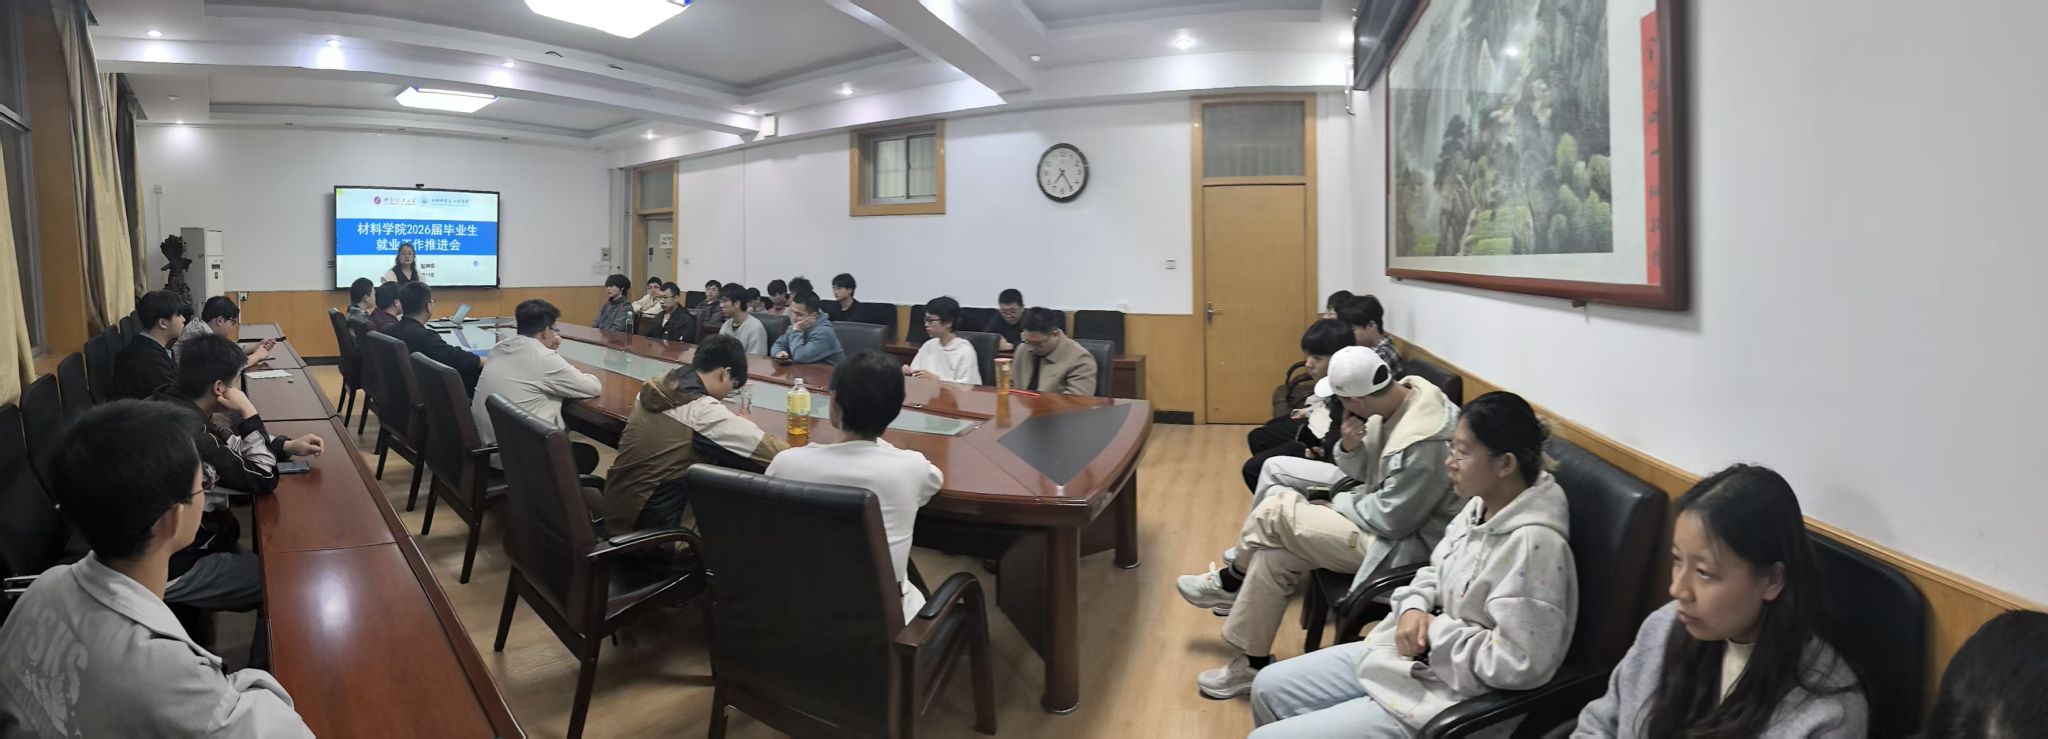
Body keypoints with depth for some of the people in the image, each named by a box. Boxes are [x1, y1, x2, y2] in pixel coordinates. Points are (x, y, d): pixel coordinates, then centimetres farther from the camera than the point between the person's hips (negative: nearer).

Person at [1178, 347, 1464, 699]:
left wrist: (1336, 502, -8)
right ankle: (1252, 662, 11)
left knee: (1276, 510, -14)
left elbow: (1391, 520, -25)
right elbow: (1362, 473, 9)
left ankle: (1232, 581, 10)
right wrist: (1349, 447, -14)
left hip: (1403, 546, -9)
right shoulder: (1398, 403, -1)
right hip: (1390, 515, 9)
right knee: (1275, 550, -1)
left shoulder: (1425, 442, -29)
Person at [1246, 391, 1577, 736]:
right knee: (1269, 686, 15)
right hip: (1406, 655, 9)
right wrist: (1414, 608, -4)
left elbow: (1519, 664, -29)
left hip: (1446, 699, -9)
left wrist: (1436, 630, -17)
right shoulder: (1481, 505, 1)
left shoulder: (1533, 542, -27)